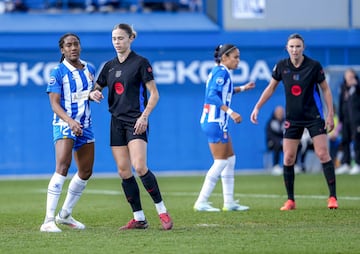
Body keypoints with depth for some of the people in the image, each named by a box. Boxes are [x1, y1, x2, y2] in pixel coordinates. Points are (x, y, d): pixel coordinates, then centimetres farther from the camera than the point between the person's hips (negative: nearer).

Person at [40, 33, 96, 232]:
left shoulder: (89, 69, 9)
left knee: (86, 171, 13)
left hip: (85, 125, 7)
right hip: (64, 125, -7)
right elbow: (55, 104, -14)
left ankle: (65, 215, 28)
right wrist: (70, 121, -29)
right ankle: (48, 220, -25)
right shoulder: (58, 72, -9)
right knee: (62, 167, -22)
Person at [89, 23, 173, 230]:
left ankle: (162, 210, -7)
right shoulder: (109, 66, 12)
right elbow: (96, 89, 20)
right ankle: (139, 218, 7)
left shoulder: (140, 62, -5)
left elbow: (154, 93, -6)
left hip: (136, 122, -6)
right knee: (123, 171, 1)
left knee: (139, 167, -19)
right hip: (117, 122, 6)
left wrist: (144, 116, -18)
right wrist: (94, 94, -4)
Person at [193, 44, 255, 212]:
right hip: (215, 122, -10)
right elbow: (213, 95, -25)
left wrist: (242, 88, 26)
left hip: (219, 122, 10)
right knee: (220, 163, -7)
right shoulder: (221, 72, -14)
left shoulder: (219, 72, 14)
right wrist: (230, 112, -29)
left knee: (230, 160, 12)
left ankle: (229, 202, 15)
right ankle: (201, 202, -5)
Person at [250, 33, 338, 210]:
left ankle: (333, 197, -5)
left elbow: (325, 90, -1)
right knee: (288, 159, -1)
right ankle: (290, 200, 9)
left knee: (323, 154, -10)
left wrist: (330, 114, -6)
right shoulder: (281, 66, -3)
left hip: (314, 116, -3)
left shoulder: (314, 66, -10)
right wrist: (257, 107, 4)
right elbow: (271, 88, 10)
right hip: (292, 119, 3)